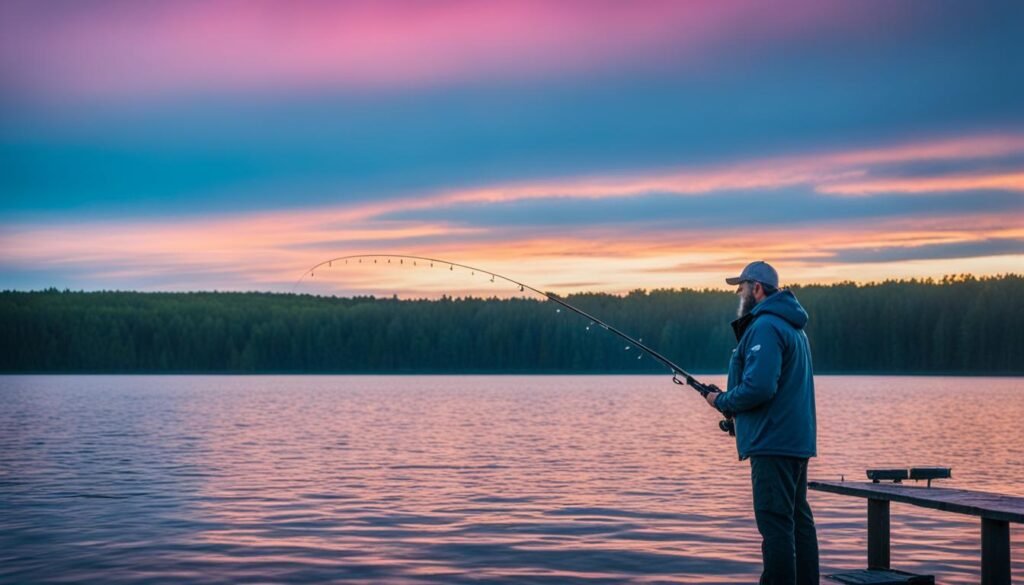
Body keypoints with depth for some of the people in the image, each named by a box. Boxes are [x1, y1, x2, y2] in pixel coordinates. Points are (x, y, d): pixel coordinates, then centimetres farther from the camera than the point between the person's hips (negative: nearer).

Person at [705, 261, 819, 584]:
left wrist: (722, 401, -6)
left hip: (772, 443, -10)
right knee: (798, 520, 12)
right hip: (796, 441, 10)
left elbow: (759, 387, -24)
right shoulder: (792, 327, 19)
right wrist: (731, 402, 14)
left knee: (775, 523, -9)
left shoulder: (764, 327, -14)